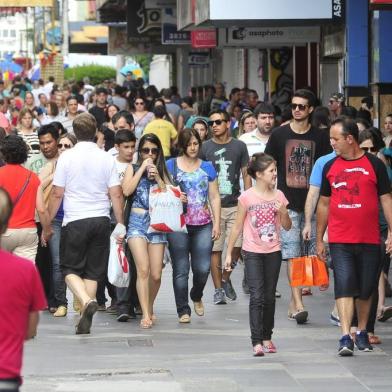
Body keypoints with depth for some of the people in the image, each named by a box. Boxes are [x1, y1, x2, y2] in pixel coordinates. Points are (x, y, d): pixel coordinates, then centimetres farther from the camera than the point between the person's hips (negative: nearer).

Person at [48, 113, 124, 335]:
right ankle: (85, 321, 8)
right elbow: (116, 195, 0)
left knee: (70, 269, 8)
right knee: (93, 271, 9)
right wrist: (121, 224, 8)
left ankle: (87, 301, -19)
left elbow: (57, 194, -3)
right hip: (101, 220, 3)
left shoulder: (67, 158, -5)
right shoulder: (106, 159, 1)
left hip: (75, 220, -2)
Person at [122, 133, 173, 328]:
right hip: (137, 222, -3)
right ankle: (145, 315, -18)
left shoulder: (162, 171, 15)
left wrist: (157, 177, -5)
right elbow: (126, 190, -9)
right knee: (143, 270, -18)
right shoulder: (133, 168, 10)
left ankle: (150, 307, 25)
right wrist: (142, 169, -5)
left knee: (156, 275, 0)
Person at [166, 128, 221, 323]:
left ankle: (196, 296, 27)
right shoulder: (171, 165, 5)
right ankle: (183, 310, 7)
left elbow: (214, 197, 11)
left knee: (202, 268, -3)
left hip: (203, 225, 2)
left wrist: (216, 224, 5)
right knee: (181, 270, -1)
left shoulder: (207, 168, 11)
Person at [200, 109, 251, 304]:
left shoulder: (239, 146, 6)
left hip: (235, 205, 1)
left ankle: (226, 278, 16)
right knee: (215, 248, 0)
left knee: (237, 245, -8)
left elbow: (246, 175, 9)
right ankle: (218, 289, 9)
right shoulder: (205, 147, 4)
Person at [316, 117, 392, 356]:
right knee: (344, 287, -10)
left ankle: (362, 332, 25)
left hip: (369, 240, -1)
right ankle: (346, 338, -15)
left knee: (366, 289, 9)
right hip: (339, 240, 1)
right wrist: (319, 239, 13)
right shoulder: (330, 167, 7)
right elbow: (324, 204, 14)